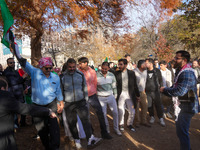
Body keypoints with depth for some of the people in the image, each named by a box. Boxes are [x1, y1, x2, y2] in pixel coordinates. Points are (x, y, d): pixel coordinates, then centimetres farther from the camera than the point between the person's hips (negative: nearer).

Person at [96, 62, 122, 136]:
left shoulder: (111, 75, 0)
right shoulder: (96, 75, -10)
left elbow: (114, 86, 10)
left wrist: (115, 95, 11)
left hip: (111, 96, 3)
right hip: (101, 98, -2)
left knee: (115, 112, 3)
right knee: (103, 114, 6)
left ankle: (116, 128, 22)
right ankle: (106, 127, 31)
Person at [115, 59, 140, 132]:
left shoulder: (131, 73, 1)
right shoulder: (117, 73, -3)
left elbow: (135, 85, 8)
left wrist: (137, 95, 11)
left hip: (129, 95, 2)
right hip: (120, 95, -1)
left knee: (132, 111, 5)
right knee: (121, 112, 1)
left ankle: (130, 124, 30)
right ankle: (121, 124, 27)